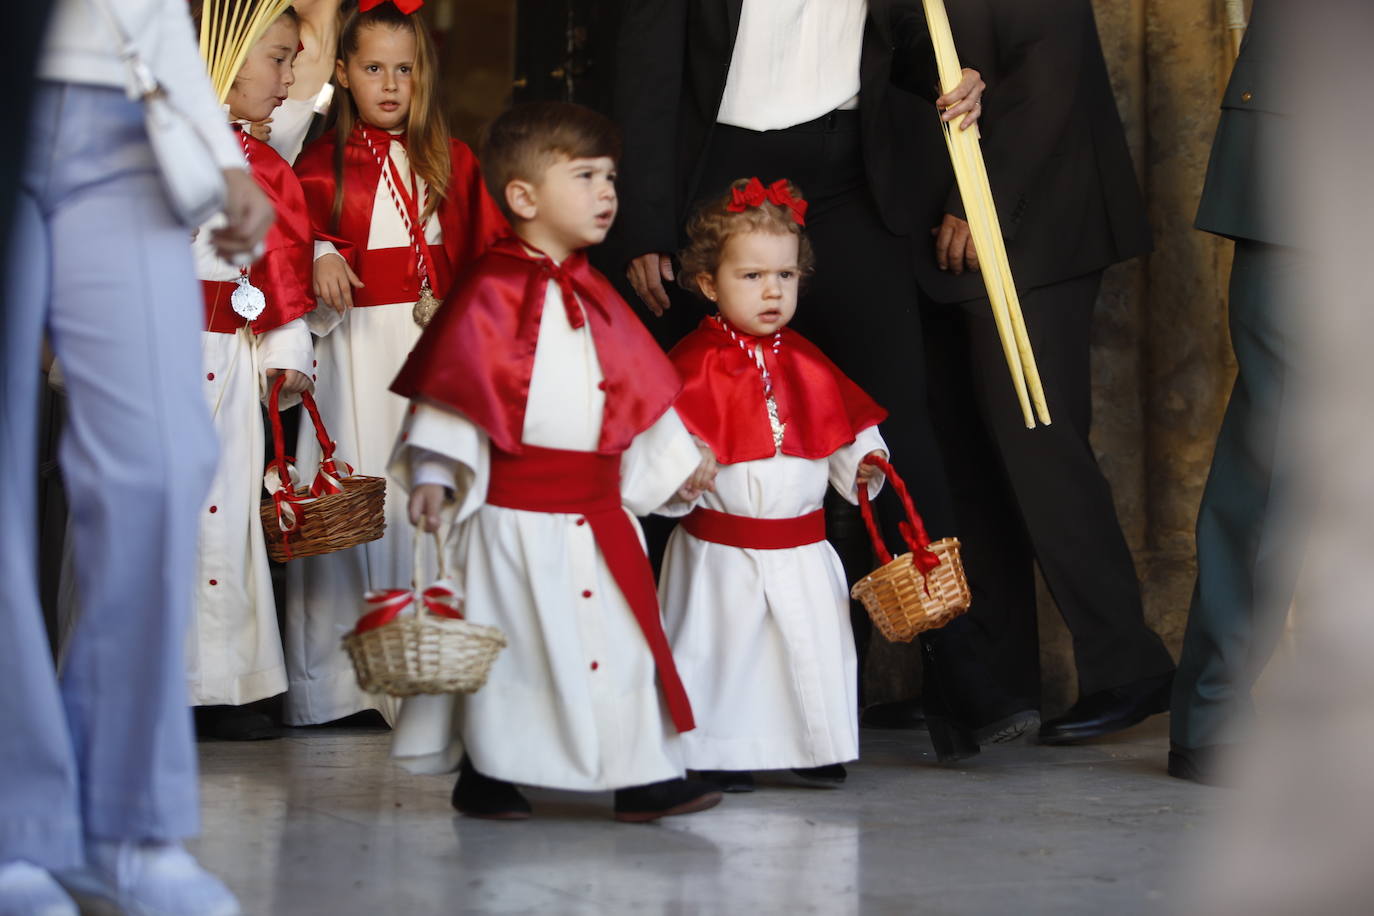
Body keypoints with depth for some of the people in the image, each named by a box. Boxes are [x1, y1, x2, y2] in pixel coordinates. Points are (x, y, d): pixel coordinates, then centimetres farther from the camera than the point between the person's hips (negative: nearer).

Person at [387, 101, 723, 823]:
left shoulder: (594, 295, 13)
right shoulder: (491, 291, -8)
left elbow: (640, 385, 21)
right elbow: (452, 383, -10)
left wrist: (678, 459, 23)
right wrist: (432, 473, -16)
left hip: (598, 508, 7)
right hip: (517, 507, -6)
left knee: (625, 636, 6)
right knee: (511, 645, 2)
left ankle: (644, 776, 11)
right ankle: (486, 774, 15)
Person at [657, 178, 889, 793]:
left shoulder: (807, 364, 8)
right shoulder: (695, 363, -8)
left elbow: (845, 429, 17)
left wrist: (863, 464, 0)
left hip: (801, 547, 4)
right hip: (721, 551, -4)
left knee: (813, 649, 9)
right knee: (724, 649, 1)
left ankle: (814, 746, 22)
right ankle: (722, 752, 14)